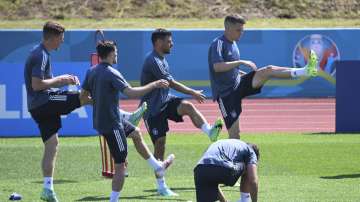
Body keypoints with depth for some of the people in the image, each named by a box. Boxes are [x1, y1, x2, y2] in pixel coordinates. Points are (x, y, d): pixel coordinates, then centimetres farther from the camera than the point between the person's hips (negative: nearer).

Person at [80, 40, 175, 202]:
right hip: (112, 124, -10)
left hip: (99, 120, 10)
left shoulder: (91, 72, 5)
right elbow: (131, 93, -29)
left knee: (136, 133, 29)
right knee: (120, 165, -4)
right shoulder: (111, 73, -20)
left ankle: (157, 167, 39)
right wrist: (154, 85, -20)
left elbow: (83, 96, 12)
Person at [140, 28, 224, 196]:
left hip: (165, 101, 8)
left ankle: (209, 132, -45)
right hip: (153, 108, -8)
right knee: (160, 144, -5)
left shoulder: (161, 59, 13)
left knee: (187, 106, -24)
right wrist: (193, 93, -17)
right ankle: (161, 186, 3)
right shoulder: (153, 61, -19)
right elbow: (171, 83, -22)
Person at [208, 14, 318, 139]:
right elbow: (217, 67, -31)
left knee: (268, 71, -13)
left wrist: (246, 75, 14)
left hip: (239, 85, 7)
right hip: (225, 94, -7)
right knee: (234, 133, -10)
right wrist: (241, 62, -29)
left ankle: (306, 71, -26)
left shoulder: (233, 44, 14)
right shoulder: (218, 44, -14)